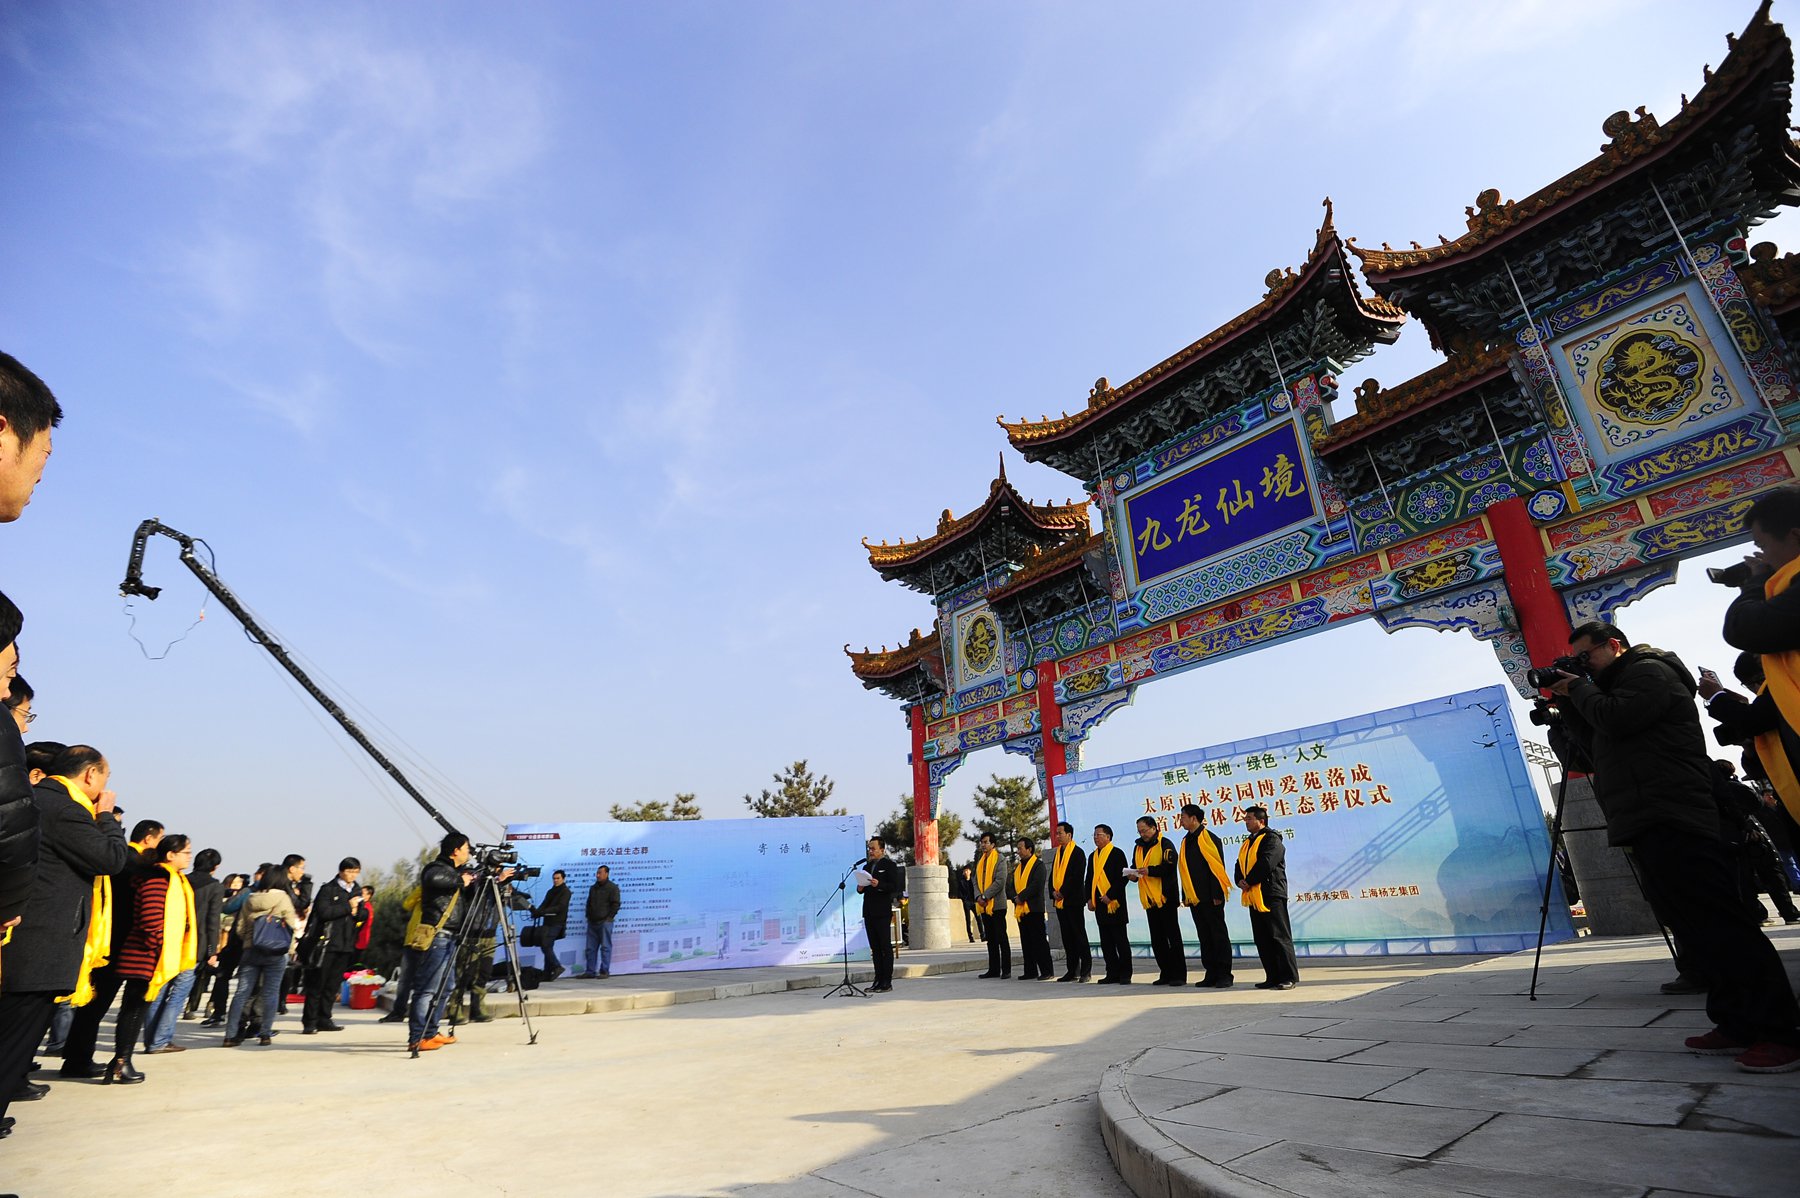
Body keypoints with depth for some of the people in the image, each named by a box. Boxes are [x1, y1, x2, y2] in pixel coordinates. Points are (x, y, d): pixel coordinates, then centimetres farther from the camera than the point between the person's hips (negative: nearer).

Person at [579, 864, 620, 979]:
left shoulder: (612, 887, -4)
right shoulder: (593, 888, 17)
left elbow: (615, 905, -8)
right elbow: (589, 904, 24)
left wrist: (609, 918, -11)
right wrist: (588, 917, 12)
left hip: (605, 922, -7)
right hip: (592, 922, 7)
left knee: (605, 947, -3)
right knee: (591, 948, 7)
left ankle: (605, 971, 1)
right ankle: (590, 971, 13)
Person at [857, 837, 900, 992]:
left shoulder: (889, 865, -2)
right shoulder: (868, 866, 18)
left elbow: (895, 887, -11)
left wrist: (879, 885, -25)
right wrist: (860, 888, 0)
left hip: (882, 912, -7)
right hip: (869, 912, 7)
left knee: (885, 946, -4)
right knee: (875, 948, 9)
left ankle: (887, 981, -1)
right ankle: (878, 980, 13)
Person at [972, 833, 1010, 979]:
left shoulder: (999, 858, -6)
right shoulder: (980, 860, 16)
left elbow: (1000, 881, -15)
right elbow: (976, 880, 13)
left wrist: (985, 896, -17)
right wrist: (978, 896, -5)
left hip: (997, 904, -7)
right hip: (984, 906, 7)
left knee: (1001, 937, -3)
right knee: (990, 939, 10)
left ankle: (1006, 970, 2)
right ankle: (994, 969, 16)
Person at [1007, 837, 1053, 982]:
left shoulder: (1038, 865, -5)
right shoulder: (1018, 867, 19)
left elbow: (1036, 886, -17)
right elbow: (1010, 886, 14)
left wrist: (1021, 897, -14)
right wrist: (1014, 897, -6)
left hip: (1034, 909, -7)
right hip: (1021, 909, 7)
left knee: (1039, 940, -6)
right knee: (1026, 942, 10)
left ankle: (1047, 971, 0)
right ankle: (1030, 971, 17)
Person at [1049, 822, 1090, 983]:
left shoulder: (1078, 853, -7)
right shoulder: (1058, 853, 16)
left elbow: (1077, 876, -16)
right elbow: (1053, 874, 16)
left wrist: (1063, 892, -15)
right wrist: (1053, 891, 0)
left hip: (1073, 900, -7)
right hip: (1059, 901, 7)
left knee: (1079, 934, -3)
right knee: (1067, 937, 9)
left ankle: (1086, 969, 3)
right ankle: (1072, 970, 15)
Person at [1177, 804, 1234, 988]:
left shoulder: (1208, 838, -9)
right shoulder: (1186, 841, 14)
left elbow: (1218, 866, -13)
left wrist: (1217, 894, -16)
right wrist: (1185, 895, 14)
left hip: (1211, 897, -7)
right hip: (1194, 898, 7)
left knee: (1218, 935, 0)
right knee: (1204, 937, 9)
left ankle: (1224, 975, 6)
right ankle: (1211, 975, 14)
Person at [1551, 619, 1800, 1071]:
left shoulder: (1649, 671, -1)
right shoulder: (1617, 687, 26)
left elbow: (1617, 718, -17)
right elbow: (1594, 745, 21)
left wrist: (1579, 689, -3)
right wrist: (1569, 704, 13)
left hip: (1671, 822, -10)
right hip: (1647, 827, 10)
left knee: (1717, 921, -11)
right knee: (1694, 927, 8)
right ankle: (1738, 1024, 11)